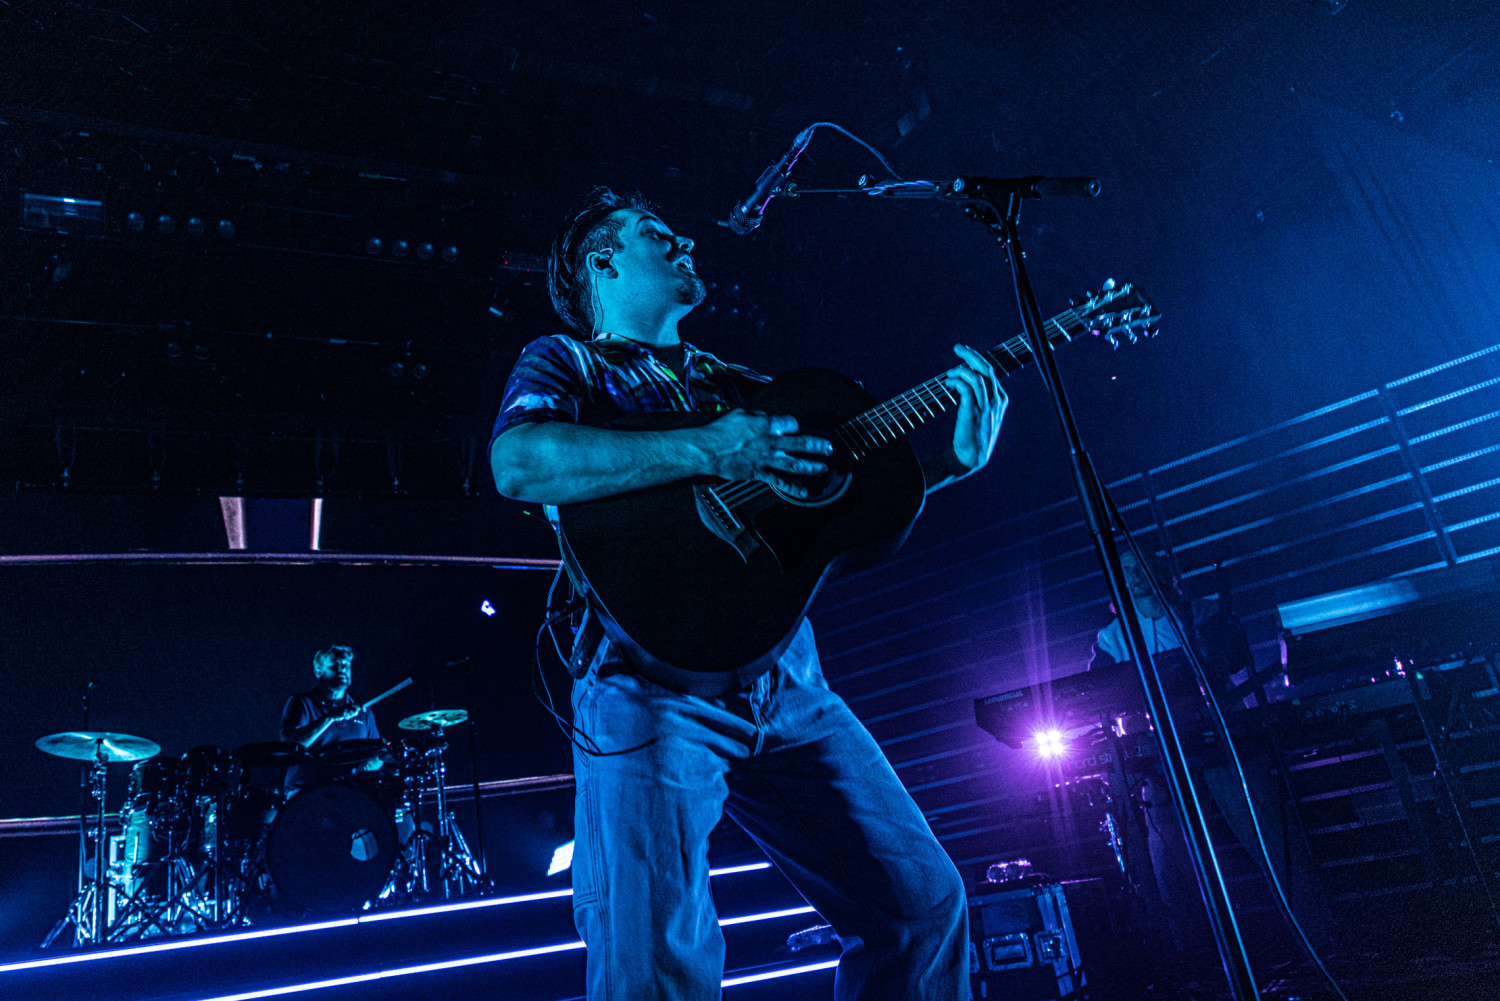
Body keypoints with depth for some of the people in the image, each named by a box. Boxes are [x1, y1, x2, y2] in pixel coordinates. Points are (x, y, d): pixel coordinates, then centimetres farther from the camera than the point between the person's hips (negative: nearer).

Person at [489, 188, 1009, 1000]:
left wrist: (956, 459, 4)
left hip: (784, 682, 6)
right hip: (653, 681, -5)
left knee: (923, 903, 6)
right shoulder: (564, 362, 7)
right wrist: (708, 453, -20)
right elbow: (518, 464, -16)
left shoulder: (729, 381, 24)